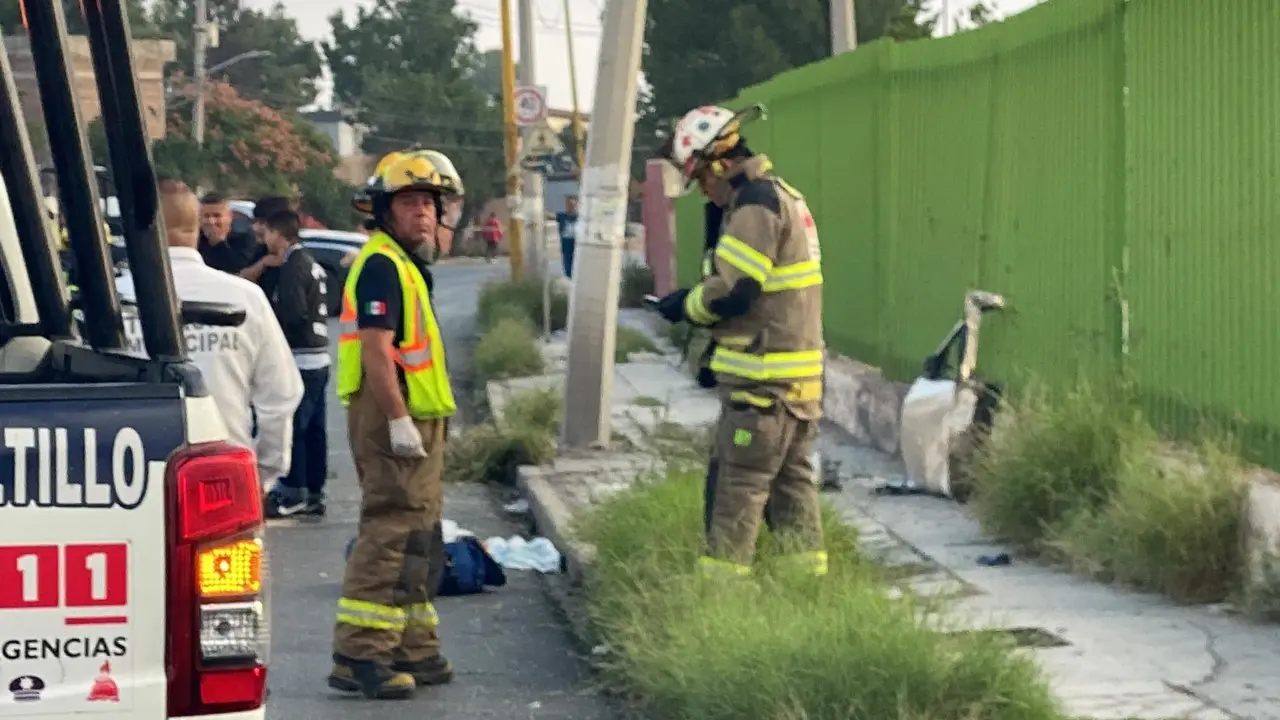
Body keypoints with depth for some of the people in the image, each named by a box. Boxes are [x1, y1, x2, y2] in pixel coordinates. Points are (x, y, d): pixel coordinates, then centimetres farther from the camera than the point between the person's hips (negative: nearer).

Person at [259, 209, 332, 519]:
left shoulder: (293, 267, -13)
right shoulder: (310, 263, 17)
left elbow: (293, 312, -22)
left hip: (301, 357, -10)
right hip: (318, 355, 10)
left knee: (292, 427, -6)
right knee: (313, 428, 11)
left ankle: (292, 494, -4)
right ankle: (314, 493, 15)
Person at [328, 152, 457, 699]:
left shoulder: (405, 265, 20)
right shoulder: (381, 266, -14)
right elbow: (376, 348, -22)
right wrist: (399, 419, -26)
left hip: (415, 419, 11)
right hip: (393, 417, -11)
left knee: (417, 540, 16)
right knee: (391, 533, -13)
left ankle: (413, 650, 24)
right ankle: (359, 655, -14)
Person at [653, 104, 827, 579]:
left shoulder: (756, 203, -15)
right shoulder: (783, 196, 17)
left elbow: (734, 289, -21)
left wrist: (686, 306, -4)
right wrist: (695, 301, 11)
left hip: (764, 375, -10)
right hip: (800, 375, 10)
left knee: (741, 481, -6)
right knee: (793, 477, 14)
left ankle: (721, 576, -4)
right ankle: (810, 575, 18)